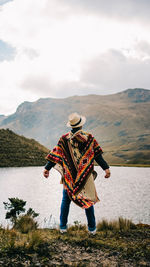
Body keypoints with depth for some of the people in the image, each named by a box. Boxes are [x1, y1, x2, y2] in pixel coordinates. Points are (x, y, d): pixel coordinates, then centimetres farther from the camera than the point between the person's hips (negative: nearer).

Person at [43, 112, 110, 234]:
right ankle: (92, 228, 17)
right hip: (86, 176, 0)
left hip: (69, 176, 1)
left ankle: (63, 226, 20)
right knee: (89, 200, 11)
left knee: (66, 200, 14)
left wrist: (47, 168, 5)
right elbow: (97, 155, -7)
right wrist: (106, 168, -2)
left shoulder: (64, 139, -5)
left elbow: (55, 155, -3)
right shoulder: (89, 138, -7)